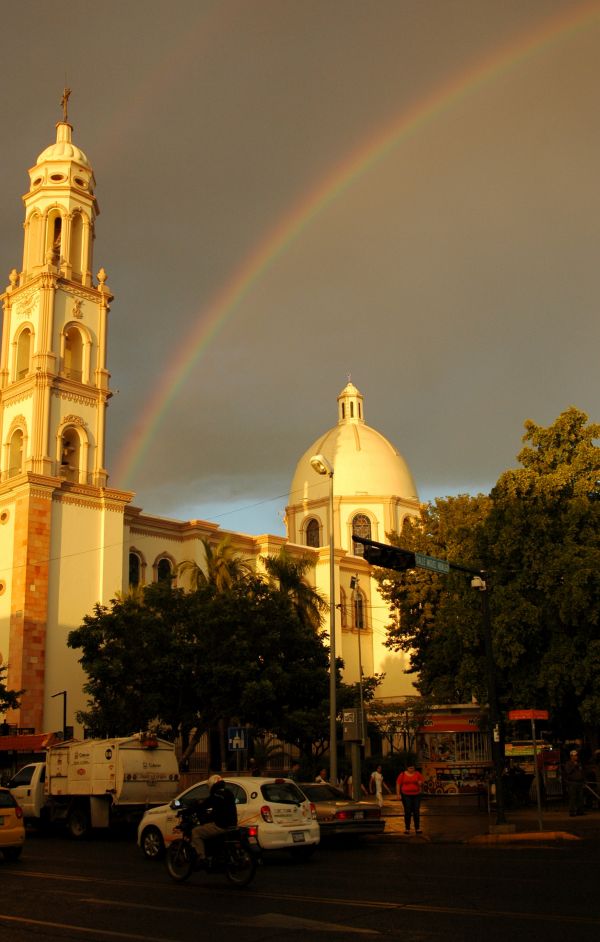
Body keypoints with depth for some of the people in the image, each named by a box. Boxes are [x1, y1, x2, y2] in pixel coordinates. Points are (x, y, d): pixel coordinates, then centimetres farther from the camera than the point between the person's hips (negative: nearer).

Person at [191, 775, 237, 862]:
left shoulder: (217, 794, -14)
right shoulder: (228, 793, 14)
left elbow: (205, 805, -14)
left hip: (221, 825, -10)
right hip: (231, 824, 10)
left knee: (196, 832, -5)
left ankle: (202, 858, -11)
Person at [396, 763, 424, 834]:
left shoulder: (417, 774, 4)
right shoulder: (402, 775, -1)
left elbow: (421, 782, 8)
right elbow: (398, 784, 2)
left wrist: (420, 783, -16)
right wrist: (398, 794, -5)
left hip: (416, 795, 2)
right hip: (406, 795, -2)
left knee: (416, 812, 1)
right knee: (407, 812, -4)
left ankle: (417, 828, 7)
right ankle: (407, 829, 4)